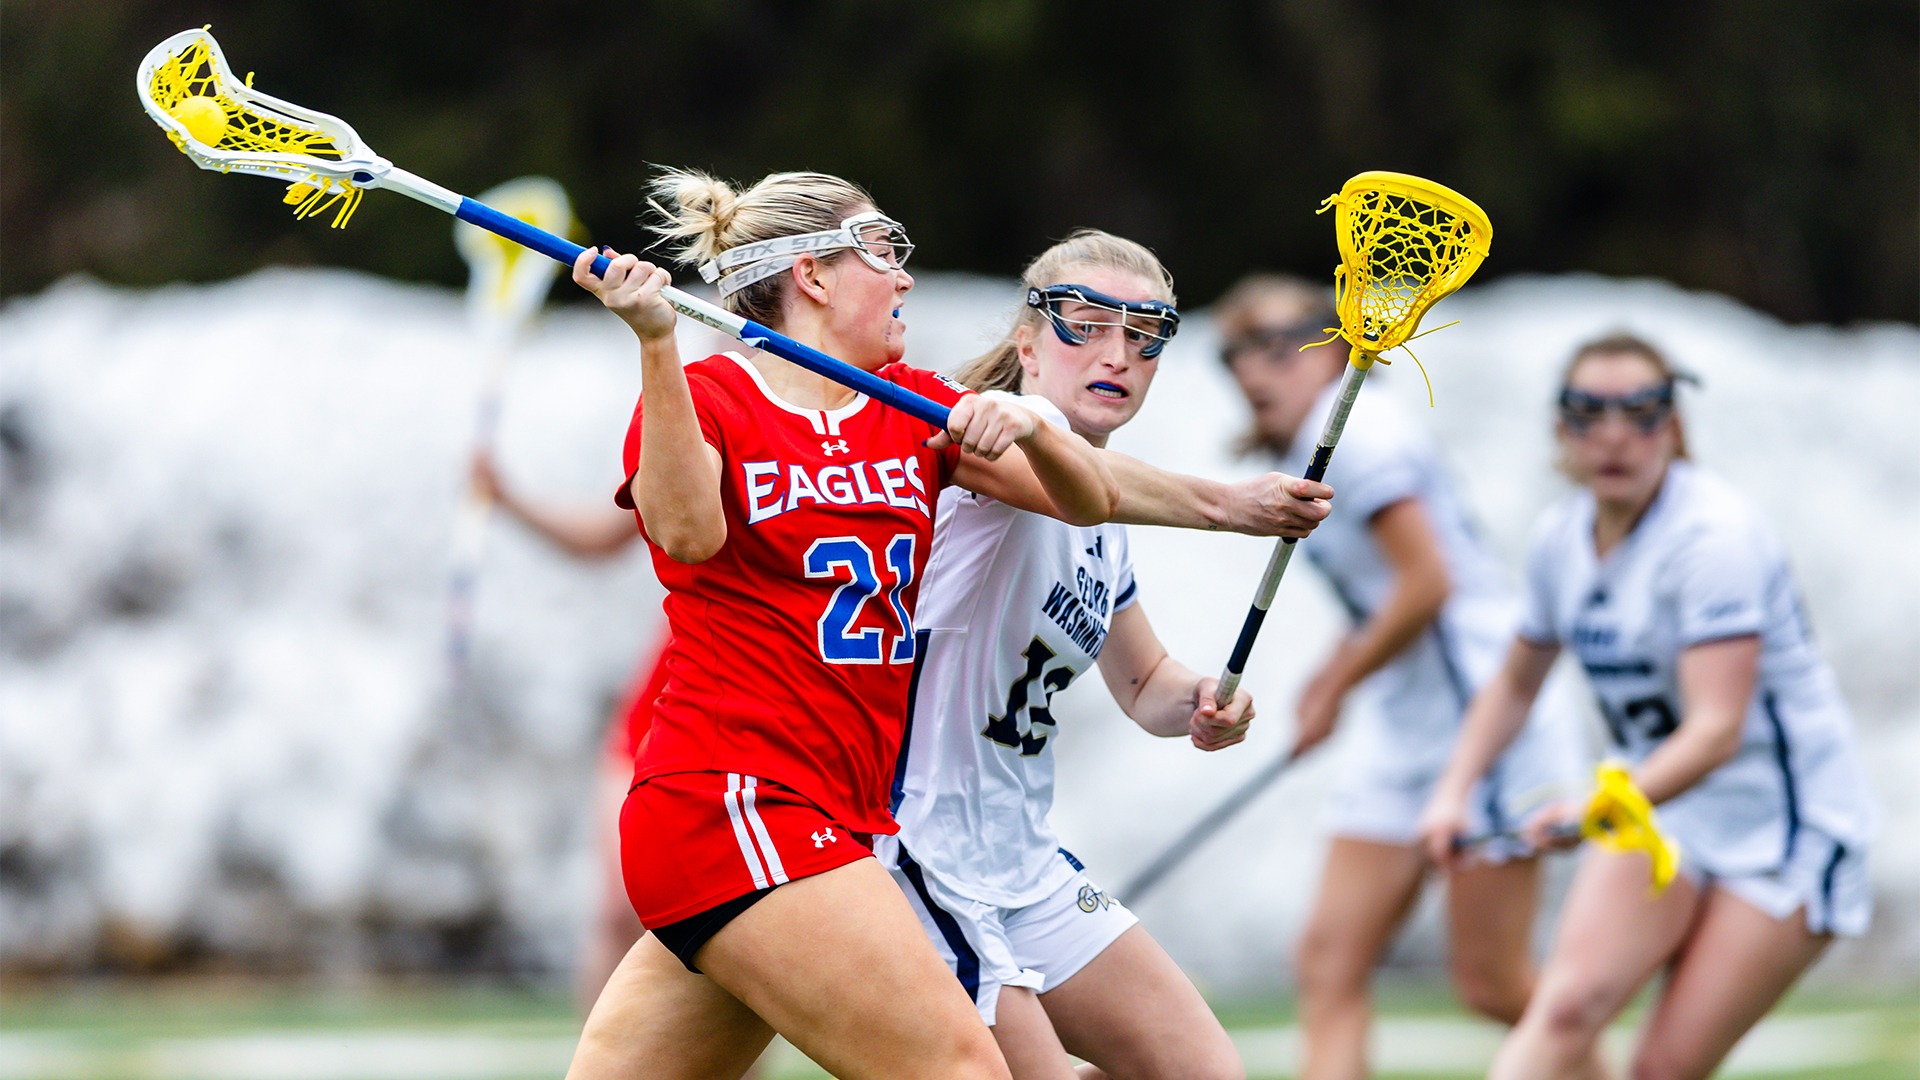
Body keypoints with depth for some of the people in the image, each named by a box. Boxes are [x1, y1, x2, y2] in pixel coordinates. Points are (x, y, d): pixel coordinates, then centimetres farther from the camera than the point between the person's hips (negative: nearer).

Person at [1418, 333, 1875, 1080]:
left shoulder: (1713, 535, -20)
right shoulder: (1560, 540, 2)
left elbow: (1717, 730, -30)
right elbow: (1517, 683, 21)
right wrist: (1455, 790, 7)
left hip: (1783, 822, -5)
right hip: (1661, 809, 5)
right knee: (1567, 1006, -20)